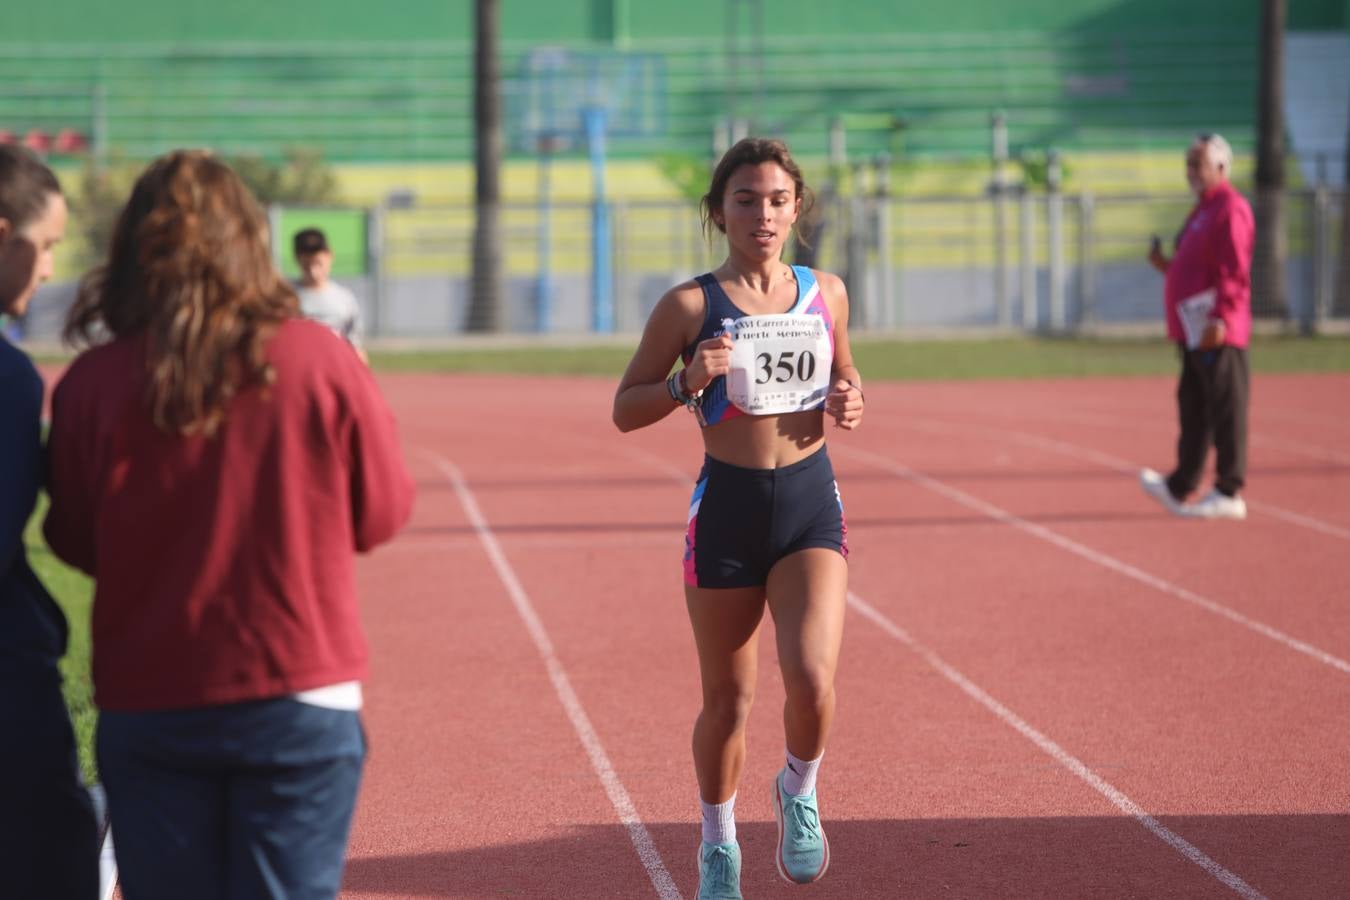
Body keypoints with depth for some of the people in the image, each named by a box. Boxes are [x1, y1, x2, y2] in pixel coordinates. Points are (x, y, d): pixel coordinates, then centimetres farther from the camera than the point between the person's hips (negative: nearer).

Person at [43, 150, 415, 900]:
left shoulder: (92, 384, -6)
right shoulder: (322, 362, -6)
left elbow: (75, 542, 4)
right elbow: (380, 514, 4)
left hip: (146, 706, 1)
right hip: (301, 700, 0)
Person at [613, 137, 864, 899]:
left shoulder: (826, 292, 5)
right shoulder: (690, 306, -4)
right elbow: (625, 409, 0)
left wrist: (849, 400, 0)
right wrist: (686, 383, -19)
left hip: (812, 503, 1)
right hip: (728, 507, -1)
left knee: (813, 678, -19)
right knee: (728, 699, 9)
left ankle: (800, 792, 14)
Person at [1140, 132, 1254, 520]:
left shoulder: (1230, 209, -12)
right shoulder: (1203, 210, 20)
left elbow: (1234, 273, -20)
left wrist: (1219, 318, -26)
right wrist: (1166, 265, 10)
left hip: (1216, 332, -10)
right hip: (1192, 330, 10)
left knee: (1225, 409, -6)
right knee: (1193, 408, 13)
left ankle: (1229, 494, -3)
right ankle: (1180, 488, 17)